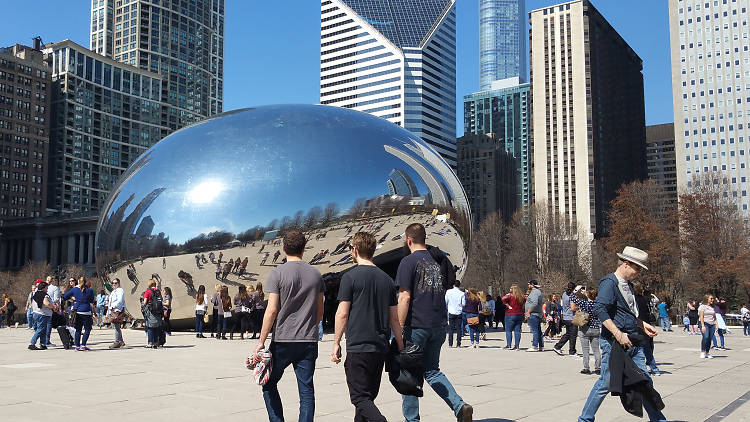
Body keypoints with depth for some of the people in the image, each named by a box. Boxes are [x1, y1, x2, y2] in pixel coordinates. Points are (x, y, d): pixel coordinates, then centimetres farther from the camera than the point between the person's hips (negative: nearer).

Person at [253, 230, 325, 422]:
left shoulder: (277, 273, -7)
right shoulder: (315, 274, 6)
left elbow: (271, 311, -11)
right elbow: (320, 311, 12)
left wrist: (261, 342, -7)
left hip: (283, 341, -3)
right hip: (309, 342, 4)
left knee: (269, 384, 13)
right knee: (306, 389, 5)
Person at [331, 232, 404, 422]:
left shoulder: (350, 277, -7)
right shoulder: (386, 279, 10)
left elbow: (342, 314, -9)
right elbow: (394, 318, 11)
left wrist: (336, 343, -1)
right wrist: (401, 347, 16)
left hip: (358, 347, -6)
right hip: (381, 348, 6)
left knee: (360, 397, -4)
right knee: (369, 395, 17)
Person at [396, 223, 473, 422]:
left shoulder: (409, 262, -8)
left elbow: (405, 297, -14)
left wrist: (399, 328, -12)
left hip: (416, 325, -6)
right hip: (439, 325, 6)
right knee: (431, 370, 17)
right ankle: (460, 405, 1)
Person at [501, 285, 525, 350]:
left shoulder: (510, 295, -11)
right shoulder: (522, 296, 6)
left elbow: (504, 299, -25)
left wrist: (508, 306, -15)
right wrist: (521, 306, 14)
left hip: (510, 315, -5)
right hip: (520, 315, 5)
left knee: (508, 330, 3)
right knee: (517, 331, 6)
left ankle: (508, 345, -1)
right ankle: (516, 346, 5)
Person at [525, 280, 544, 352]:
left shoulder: (534, 292, -13)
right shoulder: (538, 291, 20)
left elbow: (534, 303, -24)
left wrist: (528, 312, -20)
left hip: (533, 314, -11)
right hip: (538, 314, 11)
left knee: (534, 330, -10)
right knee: (538, 331, 11)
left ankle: (534, 346, -12)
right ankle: (541, 347, 14)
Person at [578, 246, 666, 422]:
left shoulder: (628, 285, 18)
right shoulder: (610, 282, -11)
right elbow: (600, 309, -24)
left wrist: (643, 325, 16)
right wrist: (618, 334, -28)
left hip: (633, 343, 9)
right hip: (614, 342, -8)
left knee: (644, 381, 10)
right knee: (606, 383, -2)